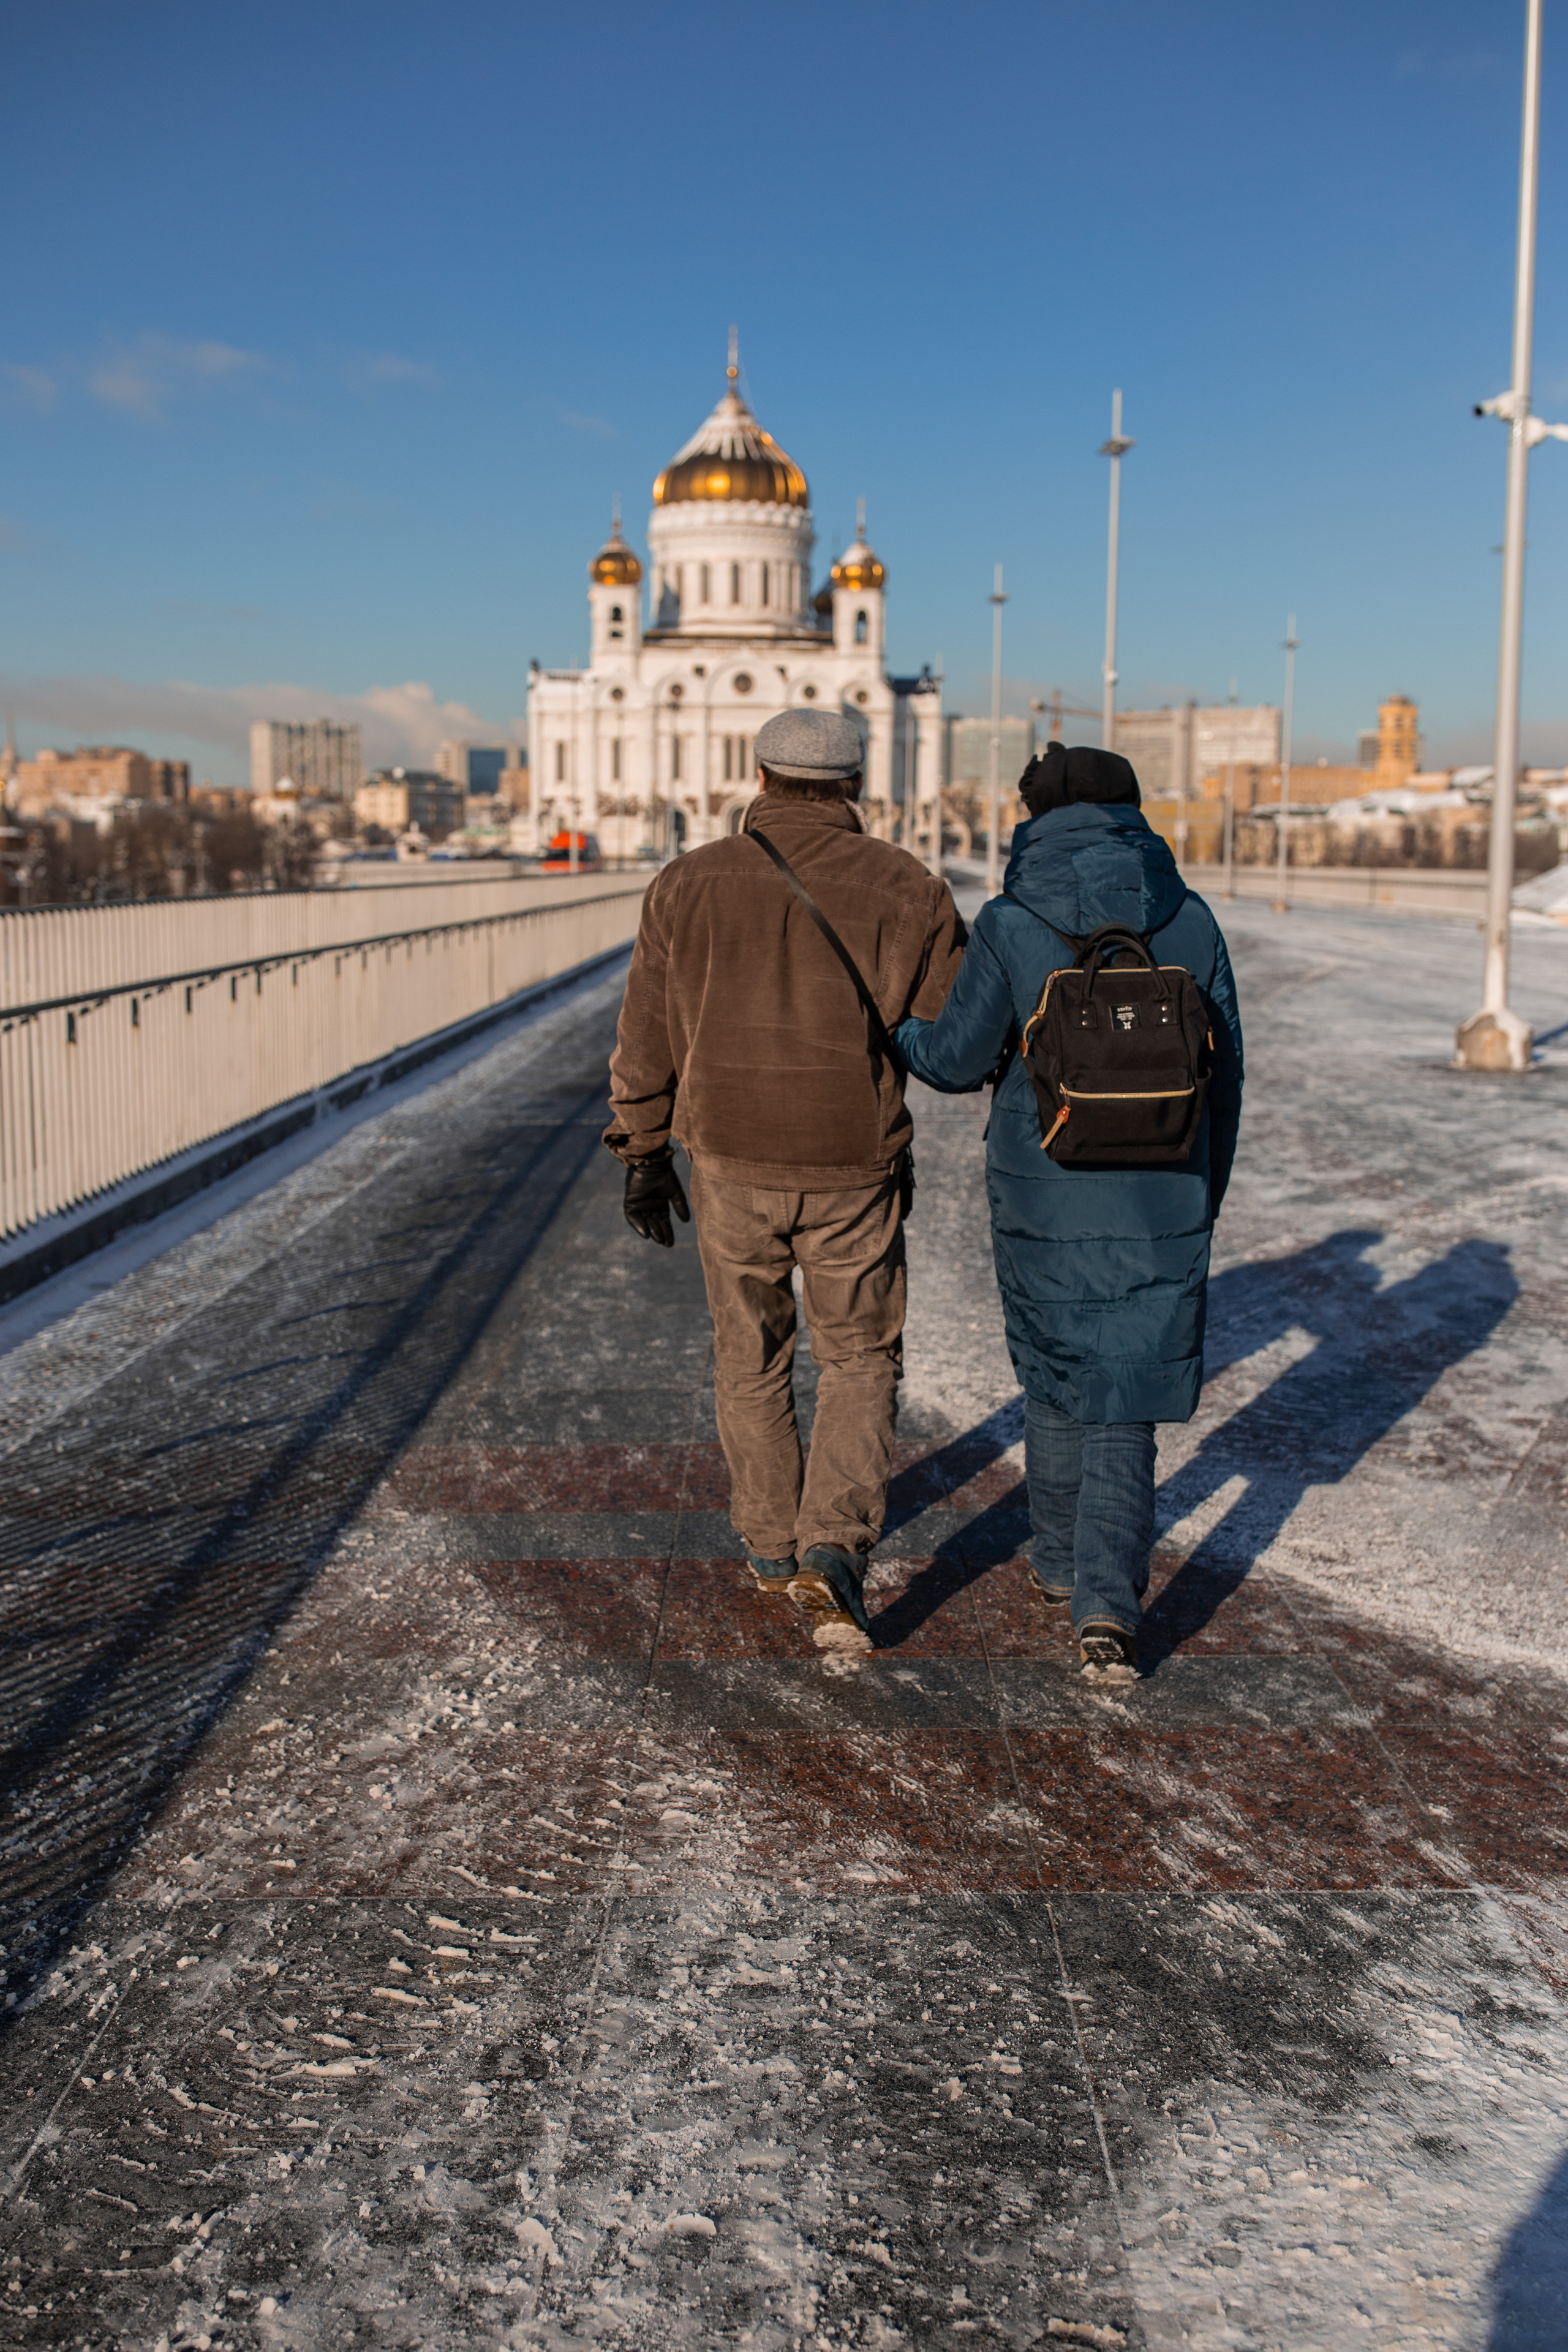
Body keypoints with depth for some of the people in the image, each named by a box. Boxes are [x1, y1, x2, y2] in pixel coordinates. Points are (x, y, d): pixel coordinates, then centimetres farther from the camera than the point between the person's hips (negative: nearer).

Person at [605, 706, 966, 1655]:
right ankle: (834, 1549, -4)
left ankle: (772, 1543, 32)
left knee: (751, 1356, 20)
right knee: (861, 1362, 13)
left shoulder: (689, 885, 0)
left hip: (730, 1162, 2)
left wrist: (644, 1157, 11)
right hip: (853, 1170, -1)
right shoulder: (903, 887, -4)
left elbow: (647, 1046, 2)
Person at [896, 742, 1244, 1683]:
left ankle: (1062, 1560, 36)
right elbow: (1222, 1071, 3)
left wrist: (889, 1019, 17)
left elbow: (958, 1059, -5)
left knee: (1056, 1375, 20)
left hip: (1044, 1196, 0)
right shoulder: (1190, 920, -1)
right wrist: (1205, 1196, 15)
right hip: (1161, 1200, 1)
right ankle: (1107, 1602, -5)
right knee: (1124, 1397, 7)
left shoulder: (1013, 926, -10)